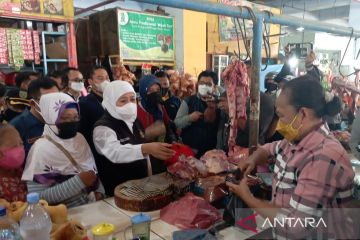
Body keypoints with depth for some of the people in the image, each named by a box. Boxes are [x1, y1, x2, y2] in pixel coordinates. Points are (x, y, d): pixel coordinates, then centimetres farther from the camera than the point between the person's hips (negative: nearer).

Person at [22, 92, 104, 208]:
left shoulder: (79, 138, 3)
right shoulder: (41, 149, -14)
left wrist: (99, 191, -6)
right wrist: (79, 181, -20)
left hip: (93, 205, 4)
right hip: (67, 213, -4)